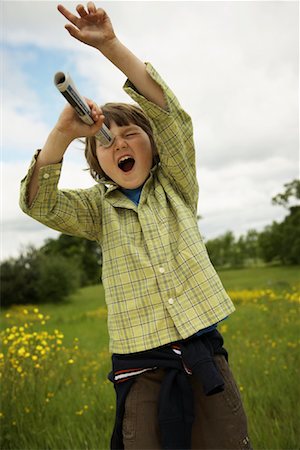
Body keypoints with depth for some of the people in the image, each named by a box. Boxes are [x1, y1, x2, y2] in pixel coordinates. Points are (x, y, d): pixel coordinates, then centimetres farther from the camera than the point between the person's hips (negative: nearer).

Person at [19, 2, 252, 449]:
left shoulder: (176, 187, 7)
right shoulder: (98, 208, 8)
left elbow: (172, 115, -6)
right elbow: (37, 203, -8)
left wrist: (111, 45, -14)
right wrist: (63, 133, -22)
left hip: (204, 354, 1)